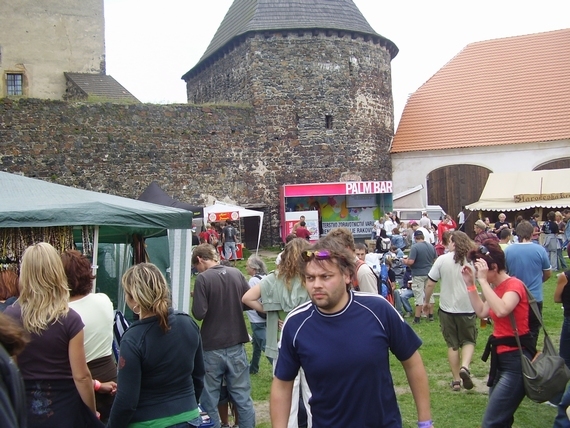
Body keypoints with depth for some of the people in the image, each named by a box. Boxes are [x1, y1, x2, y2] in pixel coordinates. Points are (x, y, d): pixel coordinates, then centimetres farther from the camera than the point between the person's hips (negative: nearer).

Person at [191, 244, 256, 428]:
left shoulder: (203, 278, -13)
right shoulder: (236, 274, 0)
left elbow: (199, 313, -17)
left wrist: (211, 308, 3)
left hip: (212, 347, -4)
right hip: (236, 345, 4)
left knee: (209, 400, 9)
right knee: (243, 397, 12)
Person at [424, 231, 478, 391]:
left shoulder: (442, 260, -7)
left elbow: (430, 284, -6)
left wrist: (426, 301, 8)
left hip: (447, 309, 0)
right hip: (468, 309, 0)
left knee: (452, 344, 13)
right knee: (468, 340, 16)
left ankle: (456, 380, 15)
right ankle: (465, 366, -10)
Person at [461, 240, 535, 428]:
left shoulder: (514, 285, -17)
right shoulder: (497, 287, 10)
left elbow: (501, 310, -35)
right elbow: (482, 312, 14)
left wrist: (483, 280, -30)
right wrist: (470, 284, 7)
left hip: (516, 359, -10)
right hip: (501, 356, 10)